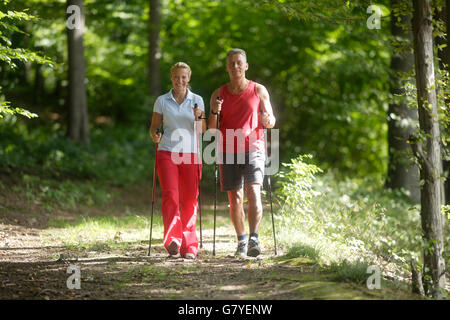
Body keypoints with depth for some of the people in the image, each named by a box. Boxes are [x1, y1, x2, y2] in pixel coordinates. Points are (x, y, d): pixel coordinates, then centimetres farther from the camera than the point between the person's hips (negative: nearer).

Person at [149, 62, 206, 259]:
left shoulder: (197, 100, 7)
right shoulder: (162, 101, 7)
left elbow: (202, 130, 2)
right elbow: (154, 126, 11)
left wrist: (199, 118, -18)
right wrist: (155, 135, -11)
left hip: (190, 153, 1)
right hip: (167, 152, -1)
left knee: (189, 199, 0)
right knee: (170, 194, -16)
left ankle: (188, 246, 7)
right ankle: (172, 239, -23)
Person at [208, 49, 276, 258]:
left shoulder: (259, 91, 5)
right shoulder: (219, 94, 8)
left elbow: (271, 122, 10)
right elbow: (211, 129, 7)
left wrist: (267, 120, -14)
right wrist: (214, 113, -13)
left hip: (253, 149, -2)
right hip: (228, 152, 2)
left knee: (253, 192, -18)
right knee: (235, 198, 4)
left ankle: (254, 240, -24)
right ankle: (241, 242, 17)